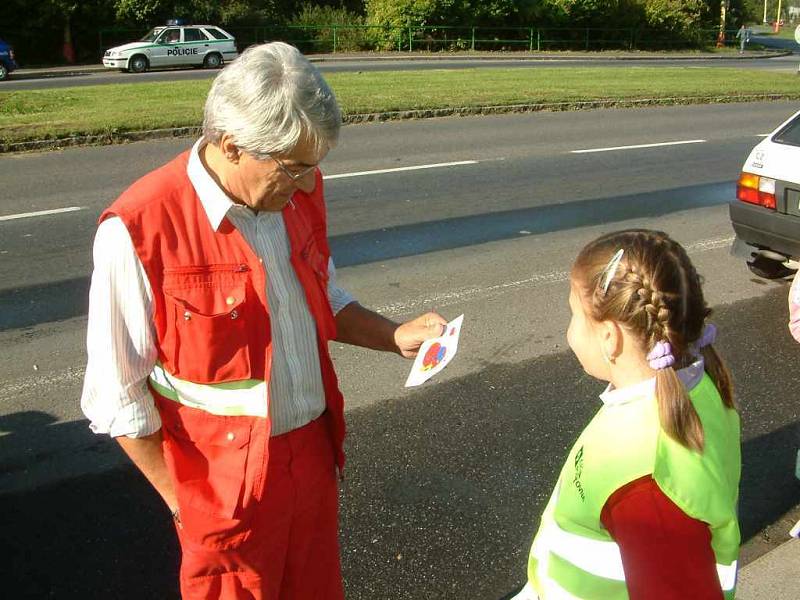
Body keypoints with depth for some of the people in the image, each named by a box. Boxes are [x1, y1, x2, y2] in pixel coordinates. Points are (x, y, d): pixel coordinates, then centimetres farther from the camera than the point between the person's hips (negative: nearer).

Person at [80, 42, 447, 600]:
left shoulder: (297, 194, -5)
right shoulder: (138, 232, -24)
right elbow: (118, 397, -15)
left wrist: (395, 336, -4)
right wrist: (183, 500, -10)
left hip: (314, 451, 6)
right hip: (225, 486, -5)